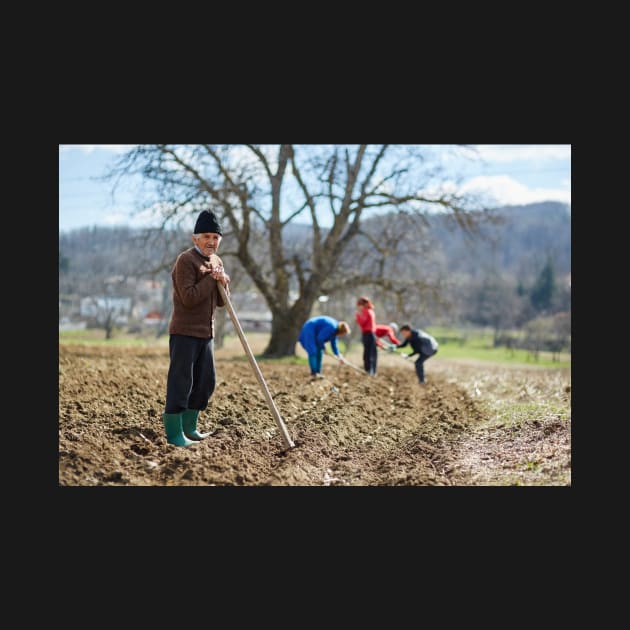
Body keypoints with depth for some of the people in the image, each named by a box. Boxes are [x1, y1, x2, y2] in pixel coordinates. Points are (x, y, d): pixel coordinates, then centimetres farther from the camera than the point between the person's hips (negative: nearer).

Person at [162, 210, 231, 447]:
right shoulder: (186, 260, -12)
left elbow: (220, 302, 14)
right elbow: (189, 297, -22)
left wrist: (222, 282, -5)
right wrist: (212, 278, -16)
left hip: (206, 333, 9)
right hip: (184, 332, -9)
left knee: (206, 382, 12)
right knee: (181, 382, -7)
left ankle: (188, 427, 25)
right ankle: (174, 434, -1)